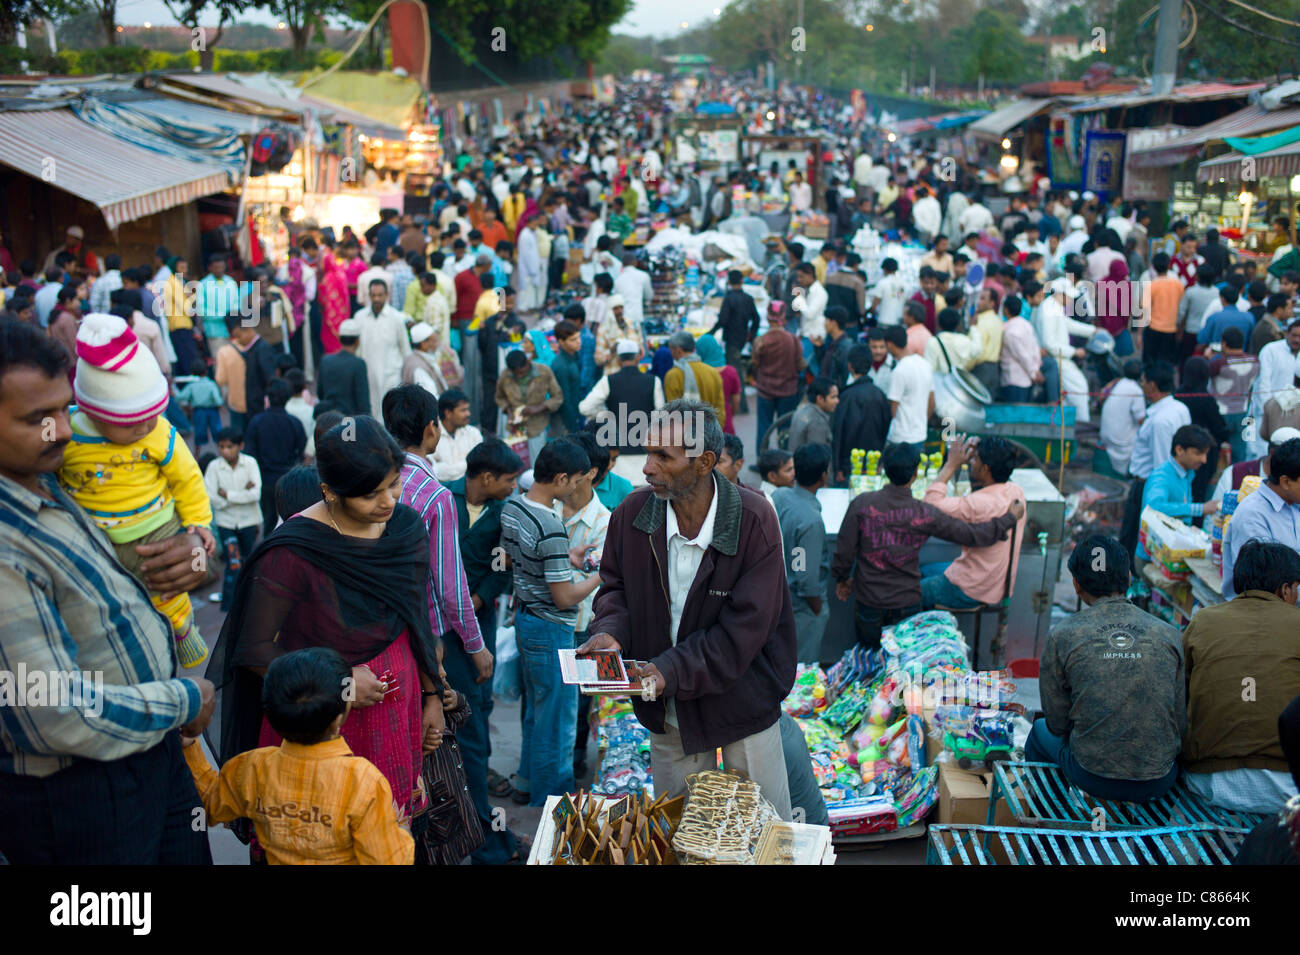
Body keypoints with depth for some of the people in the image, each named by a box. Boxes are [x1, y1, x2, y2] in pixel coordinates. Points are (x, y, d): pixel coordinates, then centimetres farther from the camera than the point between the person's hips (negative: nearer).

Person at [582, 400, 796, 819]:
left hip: (741, 701, -3)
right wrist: (610, 631, -14)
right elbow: (615, 585, 8)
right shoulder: (632, 513, -7)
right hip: (668, 710, 3)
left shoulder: (753, 521, -19)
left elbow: (745, 627, -20)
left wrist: (673, 671, -25)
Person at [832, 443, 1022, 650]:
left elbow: (845, 549, -9)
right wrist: (1010, 518, 5)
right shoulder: (925, 514, -16)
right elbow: (971, 535, -8)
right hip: (906, 602, 0)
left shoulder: (862, 504, -16)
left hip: (868, 601, 1)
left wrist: (841, 578, 10)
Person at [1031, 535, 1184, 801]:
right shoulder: (1169, 634, -2)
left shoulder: (1062, 636, -8)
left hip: (1092, 777, -2)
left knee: (1041, 732, 31)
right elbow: (1183, 722, 1)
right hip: (1159, 783, 2)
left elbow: (1057, 724, -1)